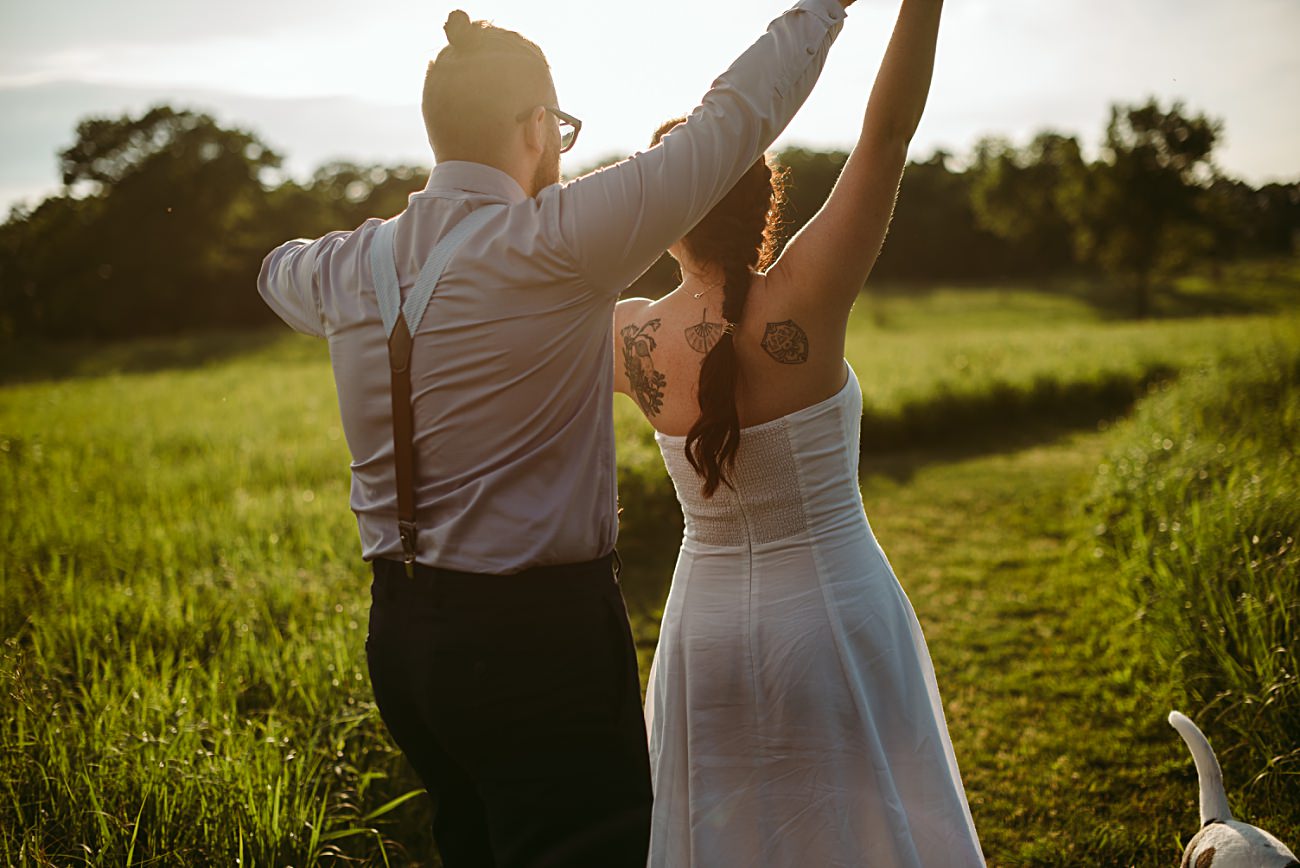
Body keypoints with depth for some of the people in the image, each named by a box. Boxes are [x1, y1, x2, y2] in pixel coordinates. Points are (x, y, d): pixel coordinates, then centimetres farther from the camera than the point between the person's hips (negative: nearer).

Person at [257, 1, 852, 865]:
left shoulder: (349, 268, 3)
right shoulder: (551, 247, -16)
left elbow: (281, 267, 29)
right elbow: (732, 119, -12)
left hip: (399, 632, 8)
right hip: (538, 639, -7)